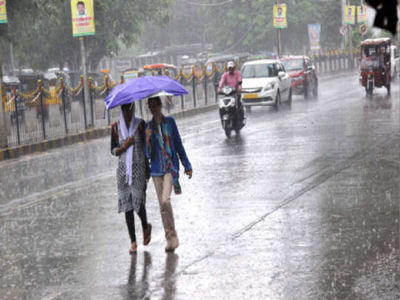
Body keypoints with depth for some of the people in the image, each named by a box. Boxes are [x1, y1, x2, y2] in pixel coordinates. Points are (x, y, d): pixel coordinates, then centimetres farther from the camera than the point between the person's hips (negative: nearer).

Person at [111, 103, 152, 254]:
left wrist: (147, 168, 6)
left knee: (138, 202, -10)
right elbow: (113, 150, 7)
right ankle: (133, 241, 8)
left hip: (139, 167, -2)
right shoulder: (116, 126, 3)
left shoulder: (140, 124, 0)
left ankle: (145, 226, 23)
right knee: (127, 205, 1)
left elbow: (146, 146, 6)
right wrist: (124, 147, -13)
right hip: (123, 168, 2)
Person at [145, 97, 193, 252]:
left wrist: (187, 165, 12)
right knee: (162, 205, 3)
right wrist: (148, 139, -16)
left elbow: (179, 144, 10)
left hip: (170, 166, -2)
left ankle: (173, 235, -8)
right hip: (156, 169, 3)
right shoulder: (148, 127, 6)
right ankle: (170, 238, 14)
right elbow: (148, 154, 3)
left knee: (165, 200, -20)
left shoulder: (170, 122, 3)